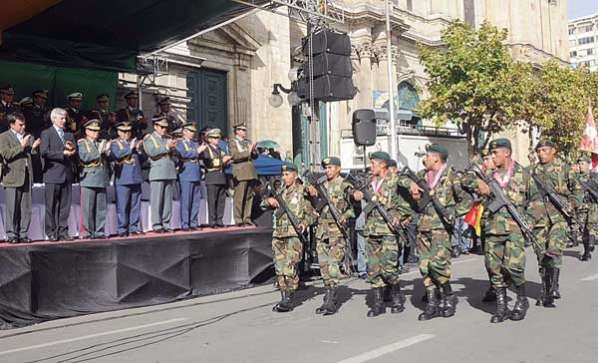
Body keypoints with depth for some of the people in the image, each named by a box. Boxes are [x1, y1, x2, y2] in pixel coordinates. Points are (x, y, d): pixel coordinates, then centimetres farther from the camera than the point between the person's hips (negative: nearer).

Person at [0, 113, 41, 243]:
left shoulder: (28, 137, 17)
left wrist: (34, 147, -2)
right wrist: (21, 146, -16)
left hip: (27, 177, 5)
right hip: (12, 177, -5)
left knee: (26, 208, 4)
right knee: (12, 208, -1)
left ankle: (23, 234, 11)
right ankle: (11, 235, 6)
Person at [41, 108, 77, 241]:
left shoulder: (69, 134, 19)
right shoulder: (46, 134, 2)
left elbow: (74, 154, 19)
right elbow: (44, 152, -11)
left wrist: (72, 149, -4)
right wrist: (62, 153, -16)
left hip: (67, 175, 5)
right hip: (53, 175, -5)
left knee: (65, 205, 5)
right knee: (51, 206, 0)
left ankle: (63, 231, 10)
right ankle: (51, 232, 7)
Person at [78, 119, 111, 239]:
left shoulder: (100, 144, 21)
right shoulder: (81, 143, 4)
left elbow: (107, 160, 14)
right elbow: (84, 157, -13)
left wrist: (107, 151, -3)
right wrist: (98, 151, -14)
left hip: (101, 180, 6)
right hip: (88, 179, -5)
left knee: (101, 208, 6)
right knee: (88, 208, -4)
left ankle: (99, 231, 12)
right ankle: (88, 232, 3)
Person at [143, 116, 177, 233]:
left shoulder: (169, 138, 20)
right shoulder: (149, 138, 5)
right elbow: (152, 152, -12)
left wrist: (174, 147, -7)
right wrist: (166, 147, -15)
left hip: (170, 173, 5)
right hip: (157, 173, -5)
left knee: (168, 201, 4)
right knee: (157, 201, -5)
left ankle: (166, 224, 9)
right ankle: (157, 225, 0)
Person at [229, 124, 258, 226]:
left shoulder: (247, 142, 21)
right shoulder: (232, 142, 2)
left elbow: (255, 156, 18)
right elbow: (235, 156, -11)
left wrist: (254, 151, -3)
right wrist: (247, 152, -16)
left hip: (251, 172, 6)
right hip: (240, 173, -6)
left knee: (249, 197, 5)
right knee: (239, 198, -8)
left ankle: (247, 219, 11)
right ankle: (238, 221, -4)